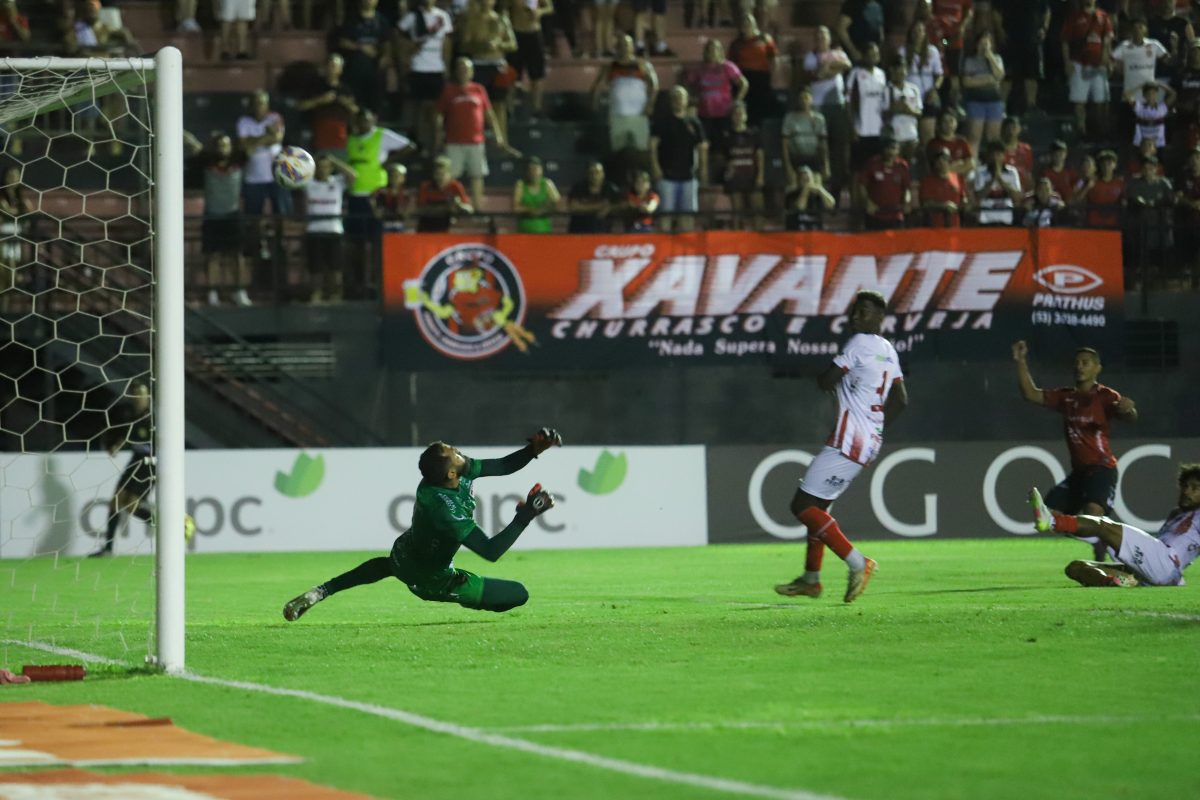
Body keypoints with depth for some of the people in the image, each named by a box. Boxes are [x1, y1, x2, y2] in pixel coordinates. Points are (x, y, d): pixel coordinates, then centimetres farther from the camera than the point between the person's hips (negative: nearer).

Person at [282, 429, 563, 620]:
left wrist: (534, 449, -21)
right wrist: (526, 516, -39)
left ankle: (319, 593, 33)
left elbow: (503, 466, -7)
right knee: (519, 594, -5)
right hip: (429, 578, -8)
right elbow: (491, 552, -38)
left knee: (389, 565, 44)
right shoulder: (445, 510, -40)